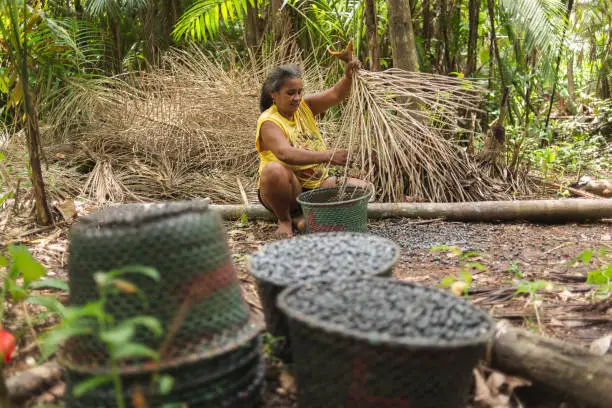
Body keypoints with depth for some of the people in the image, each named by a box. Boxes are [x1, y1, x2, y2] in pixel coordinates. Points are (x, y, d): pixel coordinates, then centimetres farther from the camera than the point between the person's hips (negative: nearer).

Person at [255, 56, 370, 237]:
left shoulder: (304, 106, 4)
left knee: (361, 187, -9)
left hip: (316, 184, 6)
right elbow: (284, 153, -35)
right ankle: (284, 220, -11)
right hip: (288, 189, -6)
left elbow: (335, 94, -8)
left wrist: (348, 76, -31)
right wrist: (328, 156, -43)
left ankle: (301, 216, -7)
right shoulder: (268, 121, -16)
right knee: (274, 169, -39)